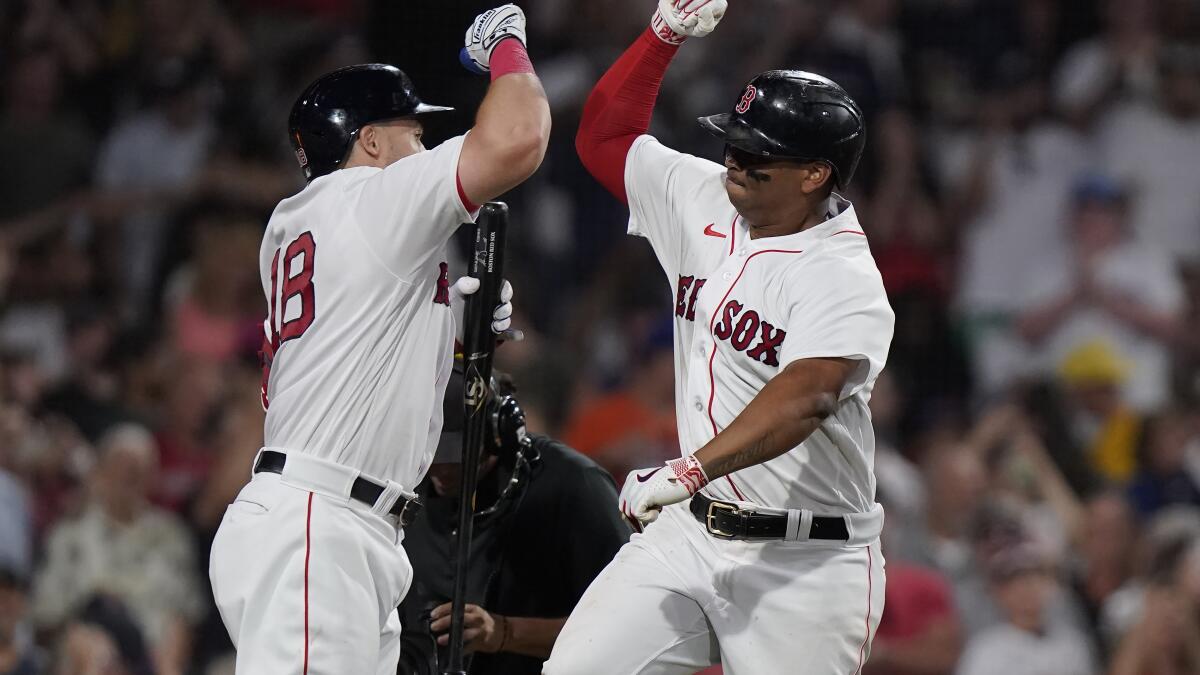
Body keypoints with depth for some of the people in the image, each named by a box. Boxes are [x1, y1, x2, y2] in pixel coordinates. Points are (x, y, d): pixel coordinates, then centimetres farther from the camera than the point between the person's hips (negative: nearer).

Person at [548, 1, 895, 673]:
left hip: (803, 563, -7)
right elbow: (605, 137, 17)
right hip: (690, 531, 7)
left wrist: (693, 469, -48)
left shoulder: (845, 281, -19)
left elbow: (805, 397, -35)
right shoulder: (706, 203, 6)